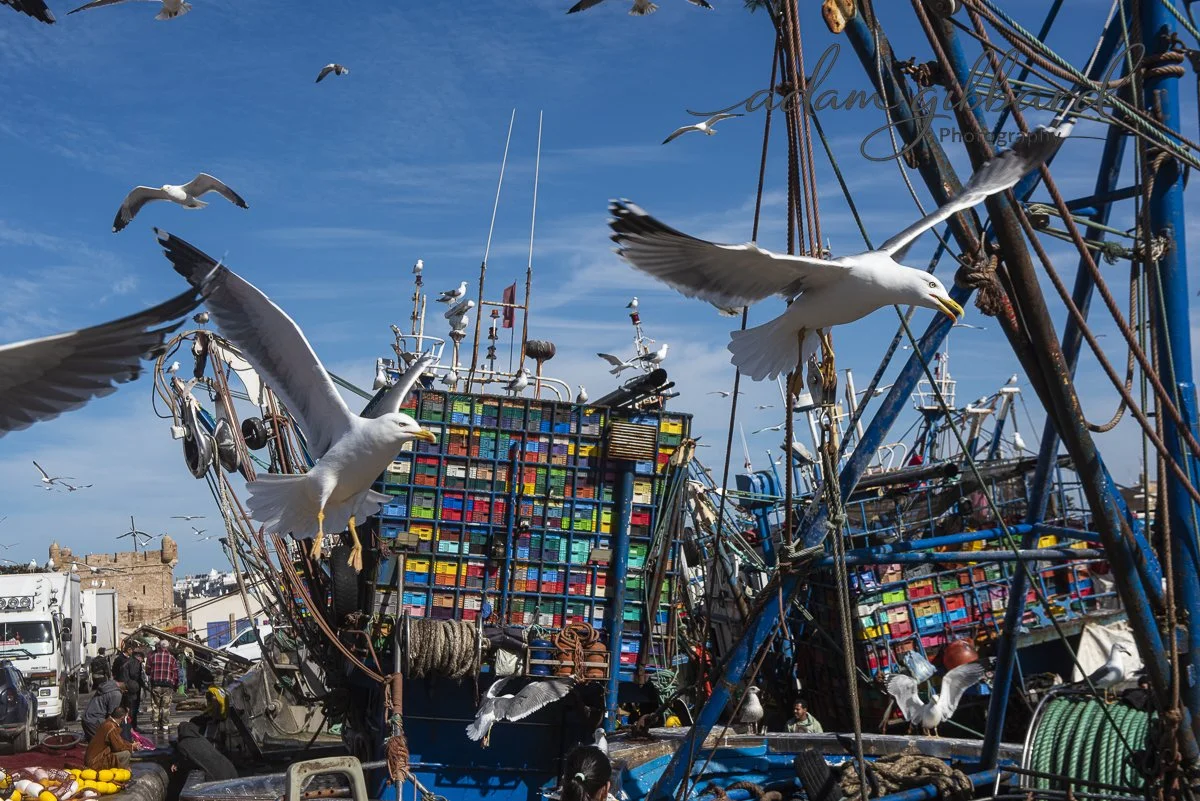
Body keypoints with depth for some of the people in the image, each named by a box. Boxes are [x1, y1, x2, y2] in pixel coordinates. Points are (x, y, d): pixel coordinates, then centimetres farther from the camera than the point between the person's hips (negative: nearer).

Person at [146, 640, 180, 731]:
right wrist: (175, 685, 11)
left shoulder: (152, 656, 3)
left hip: (155, 685, 1)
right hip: (168, 686, -1)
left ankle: (156, 725, 8)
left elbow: (147, 671, 8)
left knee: (156, 705, 8)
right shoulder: (171, 658, 1)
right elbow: (175, 673, 1)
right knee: (166, 706, 4)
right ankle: (165, 725, 2)